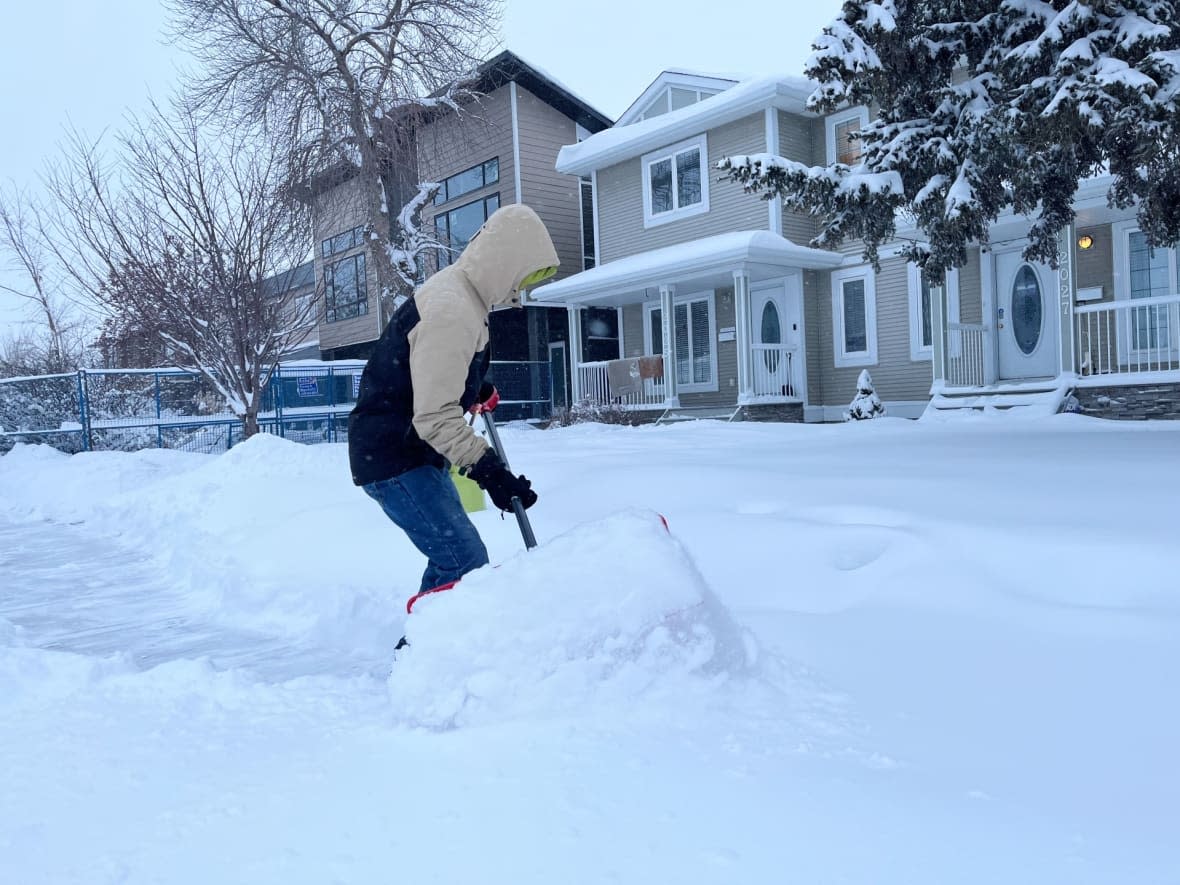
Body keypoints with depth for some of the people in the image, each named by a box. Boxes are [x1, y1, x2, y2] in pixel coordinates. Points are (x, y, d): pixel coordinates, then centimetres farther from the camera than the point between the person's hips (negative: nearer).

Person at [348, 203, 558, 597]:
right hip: (393, 459, -11)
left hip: (416, 452, 11)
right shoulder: (452, 310, -24)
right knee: (466, 564, -15)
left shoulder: (456, 289, 10)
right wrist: (487, 469, -31)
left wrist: (477, 389, 37)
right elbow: (436, 417, -29)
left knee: (449, 561, 16)